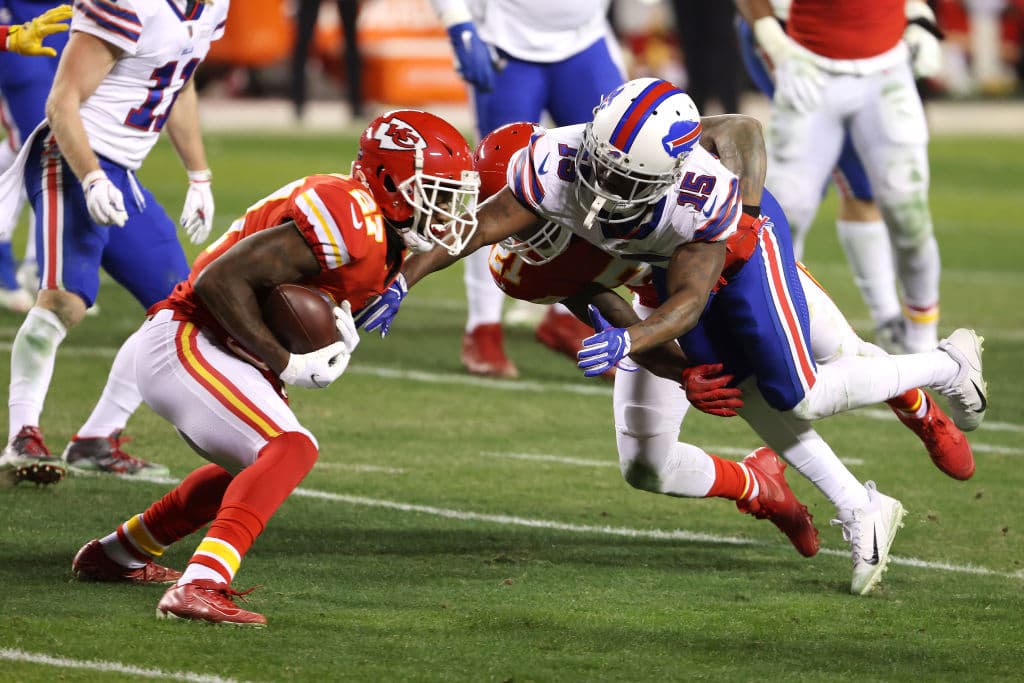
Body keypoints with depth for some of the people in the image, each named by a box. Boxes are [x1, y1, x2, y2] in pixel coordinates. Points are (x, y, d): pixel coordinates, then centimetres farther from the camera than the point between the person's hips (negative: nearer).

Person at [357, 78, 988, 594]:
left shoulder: (704, 195, -46)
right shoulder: (558, 166, -37)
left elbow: (689, 300, -43)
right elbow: (476, 225, -28)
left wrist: (628, 340, -61)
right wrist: (402, 282, -36)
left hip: (742, 239, -5)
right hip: (667, 256, 5)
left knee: (798, 398, -5)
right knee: (752, 400, 8)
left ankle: (946, 368, 19)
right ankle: (862, 511, 23)